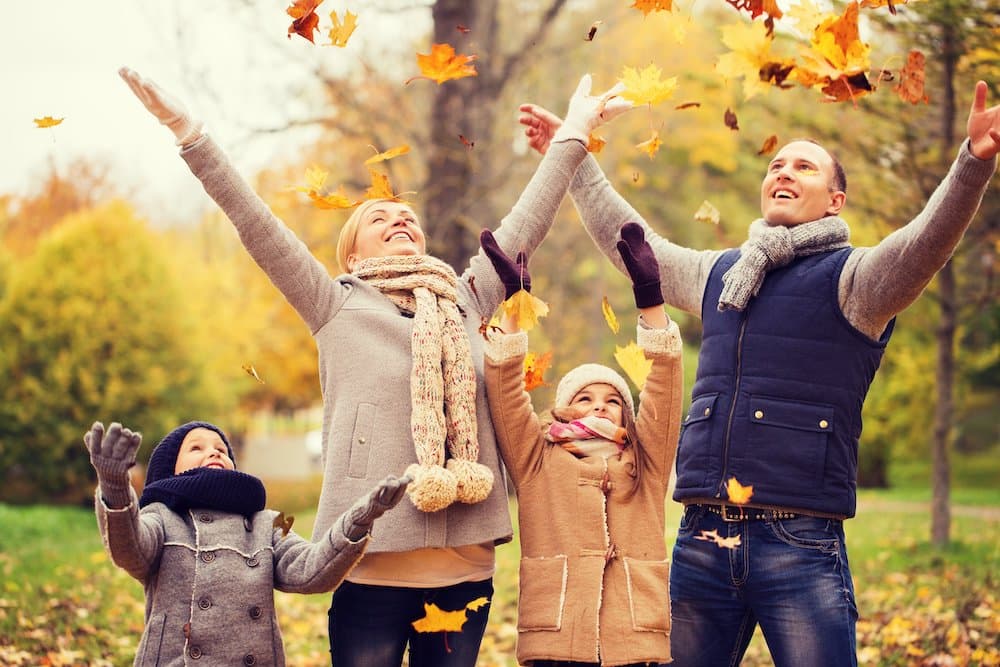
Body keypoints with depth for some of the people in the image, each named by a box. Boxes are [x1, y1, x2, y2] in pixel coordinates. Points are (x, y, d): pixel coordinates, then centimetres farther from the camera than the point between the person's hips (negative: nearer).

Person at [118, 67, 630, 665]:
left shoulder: (467, 300, 17)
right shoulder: (338, 306, 8)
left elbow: (525, 226, 22)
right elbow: (258, 226, 1)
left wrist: (574, 133, 26)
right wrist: (189, 133, -5)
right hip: (375, 561, -3)